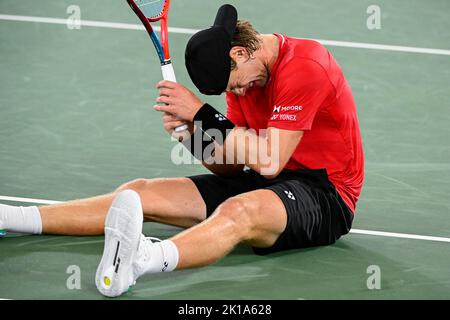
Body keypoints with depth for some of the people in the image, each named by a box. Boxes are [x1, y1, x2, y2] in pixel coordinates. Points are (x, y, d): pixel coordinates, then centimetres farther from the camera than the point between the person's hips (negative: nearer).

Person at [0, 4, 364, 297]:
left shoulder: (304, 68, -19)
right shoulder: (246, 75, 9)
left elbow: (269, 161, -23)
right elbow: (229, 167, 7)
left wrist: (202, 113, -21)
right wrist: (191, 133, -12)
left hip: (326, 195, -8)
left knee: (241, 211, -41)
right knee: (142, 192, -4)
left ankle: (142, 258, -70)